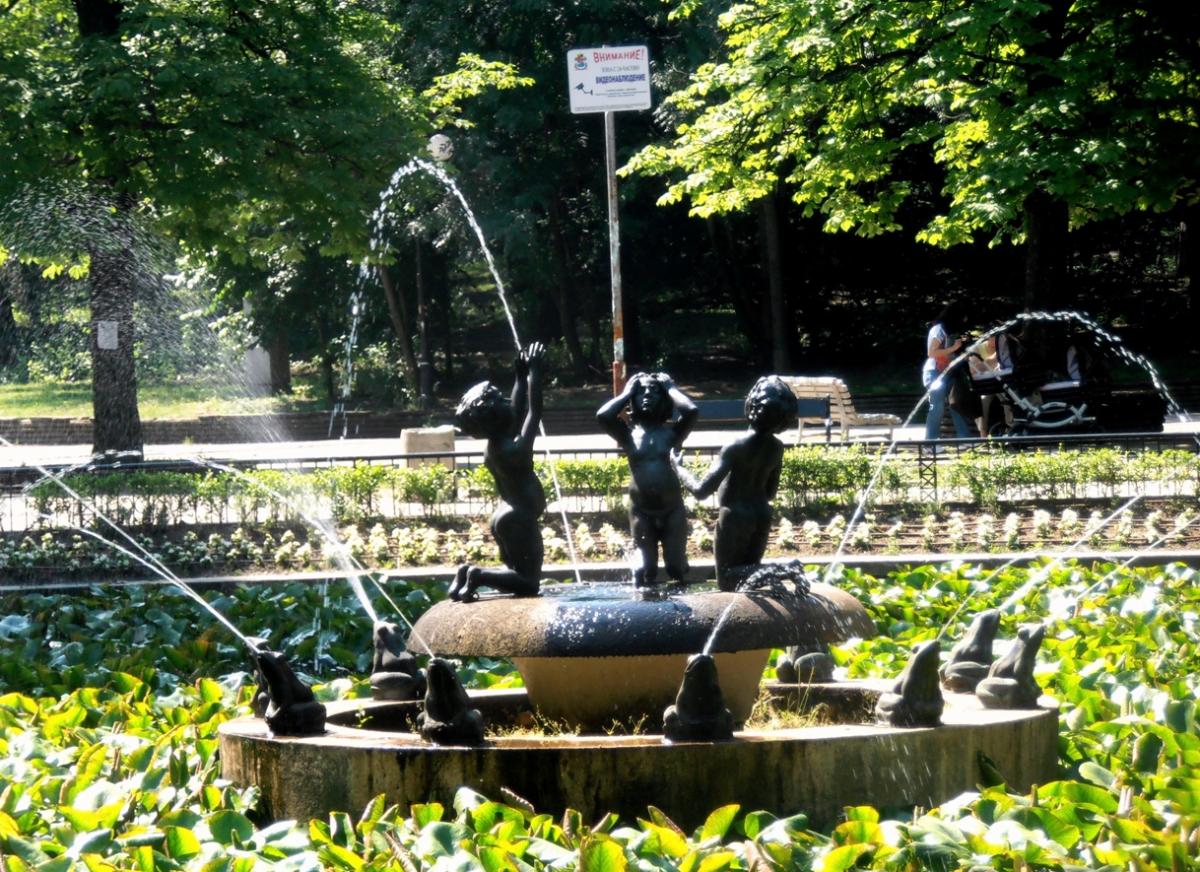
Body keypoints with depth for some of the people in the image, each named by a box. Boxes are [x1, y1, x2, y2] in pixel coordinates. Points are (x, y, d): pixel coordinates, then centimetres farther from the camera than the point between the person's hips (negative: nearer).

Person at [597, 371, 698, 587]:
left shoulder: (672, 431, 4)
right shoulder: (628, 434, 5)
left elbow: (691, 411, -16)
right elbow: (602, 416, -13)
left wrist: (670, 388, 2)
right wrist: (627, 393, 1)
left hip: (672, 510, 0)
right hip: (641, 512, 0)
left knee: (677, 568, 5)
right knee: (646, 570, 1)